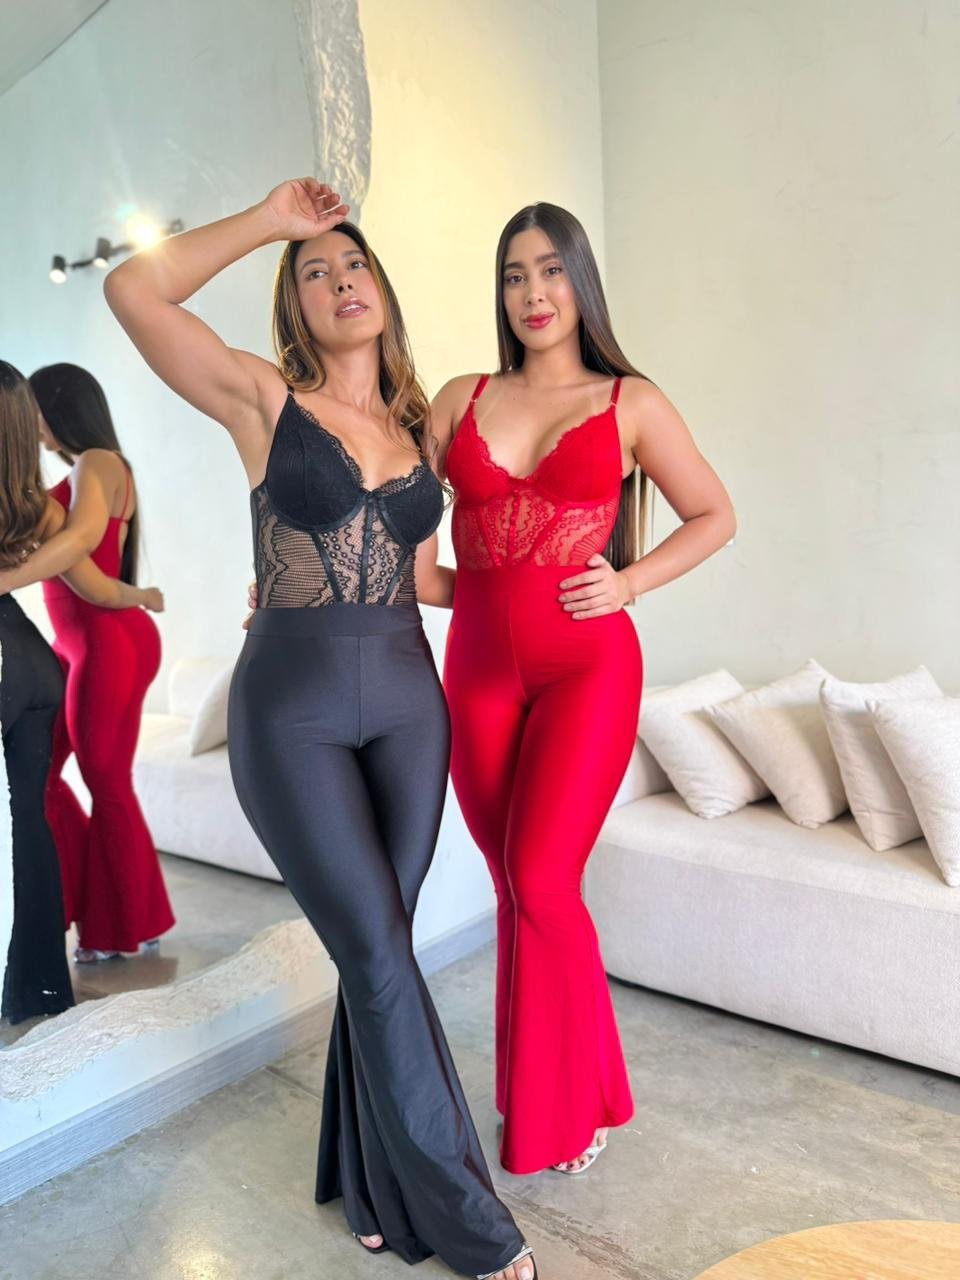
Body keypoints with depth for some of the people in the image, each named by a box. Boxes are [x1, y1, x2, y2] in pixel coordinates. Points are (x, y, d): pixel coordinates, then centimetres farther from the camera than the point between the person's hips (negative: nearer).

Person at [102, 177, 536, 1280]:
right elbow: (133, 290, -11)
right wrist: (269, 220, -4)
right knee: (378, 949, -2)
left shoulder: (413, 426, 13)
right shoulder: (264, 402, 0)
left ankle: (370, 1181, 32)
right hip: (294, 705, -4)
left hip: (406, 701, 4)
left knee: (375, 947, 10)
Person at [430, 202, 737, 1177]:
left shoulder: (629, 401, 4)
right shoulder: (462, 399, 10)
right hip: (478, 666, 3)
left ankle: (570, 1099, 16)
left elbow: (715, 517, 9)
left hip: (586, 666, -3)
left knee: (540, 882, -12)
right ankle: (534, 1094, 31)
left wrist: (628, 583, -4)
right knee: (515, 890, 10)